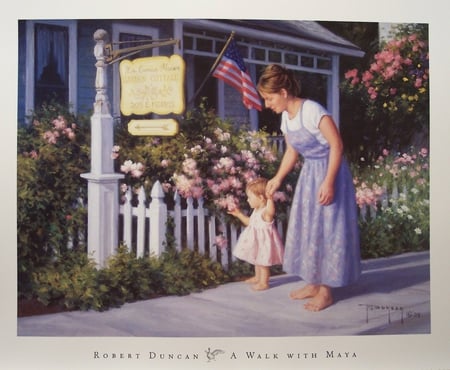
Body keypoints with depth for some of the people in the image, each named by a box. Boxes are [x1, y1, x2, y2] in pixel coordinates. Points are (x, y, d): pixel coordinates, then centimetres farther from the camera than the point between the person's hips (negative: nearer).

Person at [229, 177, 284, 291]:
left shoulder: (266, 212, -28)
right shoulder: (256, 210, 4)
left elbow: (271, 211, -54)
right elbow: (250, 222, 20)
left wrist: (270, 199, -66)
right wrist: (239, 214, 18)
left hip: (263, 241, -10)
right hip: (257, 240, 10)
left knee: (263, 262, 4)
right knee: (257, 260, 26)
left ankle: (264, 282, 19)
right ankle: (257, 277, 45)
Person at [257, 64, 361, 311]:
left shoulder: (312, 111, -22)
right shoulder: (285, 118, 3)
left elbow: (337, 146, -21)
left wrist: (329, 182, -24)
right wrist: (277, 179, 11)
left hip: (329, 171, -9)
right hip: (309, 173, 9)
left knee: (327, 228, -3)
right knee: (307, 227, 11)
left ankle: (326, 290, 6)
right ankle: (313, 283, 23)